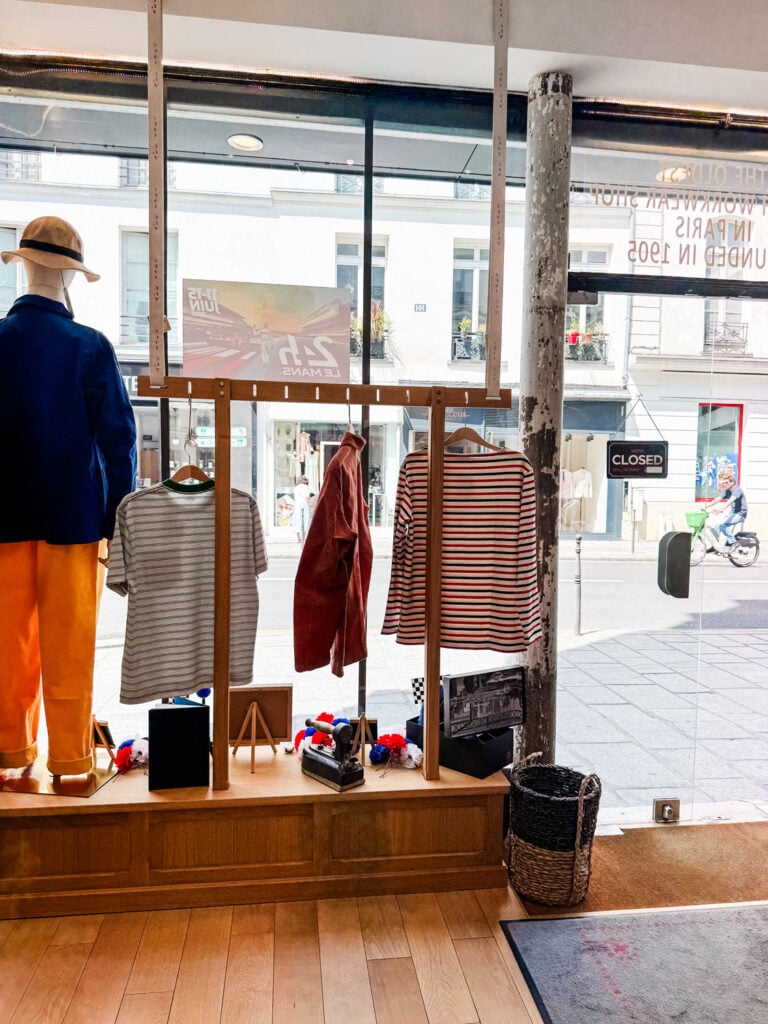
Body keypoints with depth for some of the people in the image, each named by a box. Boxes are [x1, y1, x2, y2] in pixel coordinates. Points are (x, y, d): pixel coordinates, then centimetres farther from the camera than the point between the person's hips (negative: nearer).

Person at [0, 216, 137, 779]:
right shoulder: (91, 347, -8)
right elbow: (118, 437, -9)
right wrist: (119, 521, -2)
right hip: (74, 514, -3)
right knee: (69, 643, 4)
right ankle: (69, 757, 13)